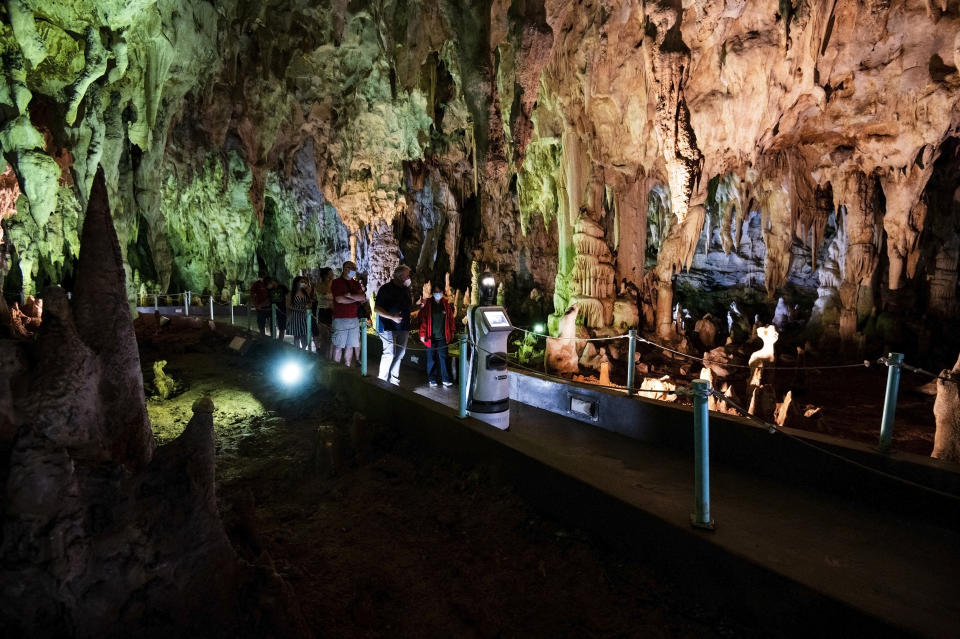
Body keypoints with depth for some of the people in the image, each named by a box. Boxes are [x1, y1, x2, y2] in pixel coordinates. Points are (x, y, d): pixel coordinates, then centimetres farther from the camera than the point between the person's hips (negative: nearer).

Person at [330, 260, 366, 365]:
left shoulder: (356, 284, 14)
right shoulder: (336, 283, 0)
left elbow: (363, 297, 0)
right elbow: (339, 299, -13)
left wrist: (350, 295, -13)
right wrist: (356, 299, -3)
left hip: (354, 319, 5)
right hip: (340, 319, -5)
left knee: (350, 346, 7)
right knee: (338, 346, -3)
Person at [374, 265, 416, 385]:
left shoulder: (406, 289, 12)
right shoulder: (386, 288, -8)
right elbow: (376, 309, -12)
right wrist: (392, 317, -22)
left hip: (403, 328, 7)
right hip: (389, 327, -7)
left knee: (399, 354, 9)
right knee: (389, 353, -9)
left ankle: (394, 380, 20)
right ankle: (382, 380, 4)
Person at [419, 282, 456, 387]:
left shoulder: (446, 304, 5)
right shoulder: (427, 304, -3)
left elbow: (450, 319, 9)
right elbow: (423, 319, -5)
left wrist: (452, 332, 7)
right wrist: (422, 334, -9)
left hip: (442, 337, 2)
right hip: (431, 337, -2)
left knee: (443, 358, 2)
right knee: (431, 358, 6)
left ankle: (446, 379, 7)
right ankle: (432, 379, 15)